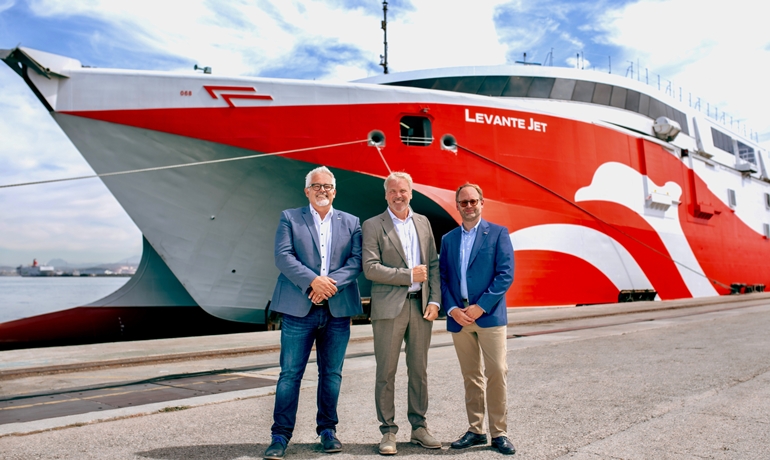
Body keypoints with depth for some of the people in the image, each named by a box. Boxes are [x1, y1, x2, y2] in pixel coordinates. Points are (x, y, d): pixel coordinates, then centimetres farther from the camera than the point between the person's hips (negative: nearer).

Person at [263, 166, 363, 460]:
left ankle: (327, 430, 25)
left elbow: (356, 261, 1)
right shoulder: (289, 218, 7)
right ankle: (281, 435, 12)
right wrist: (312, 280, -18)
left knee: (331, 373, 10)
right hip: (299, 309, -2)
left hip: (338, 310, 2)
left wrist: (332, 283, -15)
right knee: (290, 373, 1)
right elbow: (283, 256, -6)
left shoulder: (350, 223, 12)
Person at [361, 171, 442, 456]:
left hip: (421, 305, 4)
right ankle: (388, 431, 15)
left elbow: (433, 265, 12)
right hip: (389, 307, -4)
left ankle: (419, 427, 23)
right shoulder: (373, 226, -1)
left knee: (419, 370, 10)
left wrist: (434, 300, 1)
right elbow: (370, 268, -10)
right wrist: (409, 275, -12)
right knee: (386, 372, 2)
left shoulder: (423, 223, 13)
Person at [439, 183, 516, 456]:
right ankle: (475, 430, 19)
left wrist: (480, 306, -13)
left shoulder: (498, 233, 2)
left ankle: (499, 433, 9)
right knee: (471, 377, 10)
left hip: (489, 315, -3)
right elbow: (443, 278, 8)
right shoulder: (448, 239, 13)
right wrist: (452, 309, -8)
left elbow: (505, 274, -6)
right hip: (458, 317, 3)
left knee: (496, 373, -3)